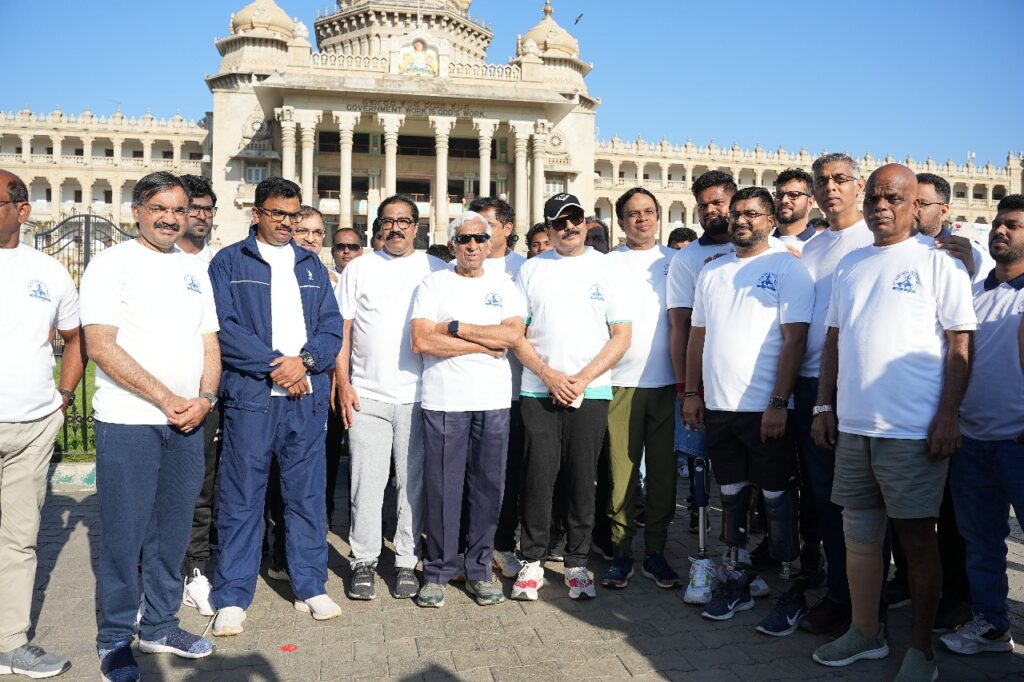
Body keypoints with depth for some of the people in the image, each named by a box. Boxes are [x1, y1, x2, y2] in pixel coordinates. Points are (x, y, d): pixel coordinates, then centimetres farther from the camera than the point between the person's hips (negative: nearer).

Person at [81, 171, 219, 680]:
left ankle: (160, 625, 28)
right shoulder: (112, 263, -4)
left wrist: (205, 398, -5)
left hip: (188, 422, 5)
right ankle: (115, 640, 18)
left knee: (173, 531, 12)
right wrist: (166, 398, -15)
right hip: (128, 422, -5)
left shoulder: (195, 268, 13)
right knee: (124, 534, 2)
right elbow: (101, 346, -13)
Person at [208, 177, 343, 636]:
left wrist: (304, 360, -10)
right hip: (250, 395, -3)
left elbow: (332, 327, 8)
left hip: (307, 396, 3)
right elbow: (223, 327, -6)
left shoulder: (312, 265, 17)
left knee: (307, 495, 8)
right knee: (241, 499, 1)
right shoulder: (229, 262, 6)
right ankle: (232, 597, 13)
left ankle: (310, 588, 20)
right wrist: (275, 366, -14)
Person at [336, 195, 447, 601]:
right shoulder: (359, 269, 9)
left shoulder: (436, 270, 8)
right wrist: (342, 383, -2)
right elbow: (342, 330, 7)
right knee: (366, 483, 3)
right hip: (367, 397, 0)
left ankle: (407, 562, 18)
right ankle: (364, 562, 16)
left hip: (419, 396, 0)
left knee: (414, 482, 5)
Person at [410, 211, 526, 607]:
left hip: (493, 401, 2)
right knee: (441, 488, 1)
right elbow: (422, 341, -9)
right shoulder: (433, 284, 5)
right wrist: (484, 345, -7)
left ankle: (480, 570, 19)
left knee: (488, 487, 6)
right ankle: (437, 571, 15)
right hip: (443, 400, -2)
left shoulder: (504, 285, 11)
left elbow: (513, 335, -6)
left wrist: (456, 328, -8)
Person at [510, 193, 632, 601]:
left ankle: (577, 563, 19)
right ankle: (532, 561, 16)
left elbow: (622, 336, 1)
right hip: (539, 391, 0)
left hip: (591, 392, 0)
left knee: (582, 480, 6)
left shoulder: (605, 269, 6)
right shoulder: (531, 269, 7)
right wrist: (549, 375, -9)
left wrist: (582, 379, -9)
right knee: (537, 478, 2)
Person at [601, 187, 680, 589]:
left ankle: (656, 552, 17)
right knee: (621, 468, 1)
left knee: (662, 469, 6)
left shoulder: (675, 262, 10)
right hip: (620, 380, -1)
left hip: (666, 380, 1)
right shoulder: (607, 264, 7)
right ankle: (621, 552, 12)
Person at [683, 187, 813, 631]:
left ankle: (791, 594, 16)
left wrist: (779, 403, -17)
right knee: (731, 497, 14)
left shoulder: (787, 269, -4)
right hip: (717, 407, 6)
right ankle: (738, 582, 27)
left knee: (778, 500, 3)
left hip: (765, 409, -5)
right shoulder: (711, 272, 13)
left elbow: (794, 339, -11)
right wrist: (692, 393, 9)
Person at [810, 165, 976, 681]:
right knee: (859, 535, 12)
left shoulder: (937, 261, -2)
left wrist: (948, 413, -13)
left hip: (914, 430, -5)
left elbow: (960, 342, -6)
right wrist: (824, 406, 10)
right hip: (853, 426, 5)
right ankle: (865, 633, 28)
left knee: (917, 540, 5)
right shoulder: (849, 265, 13)